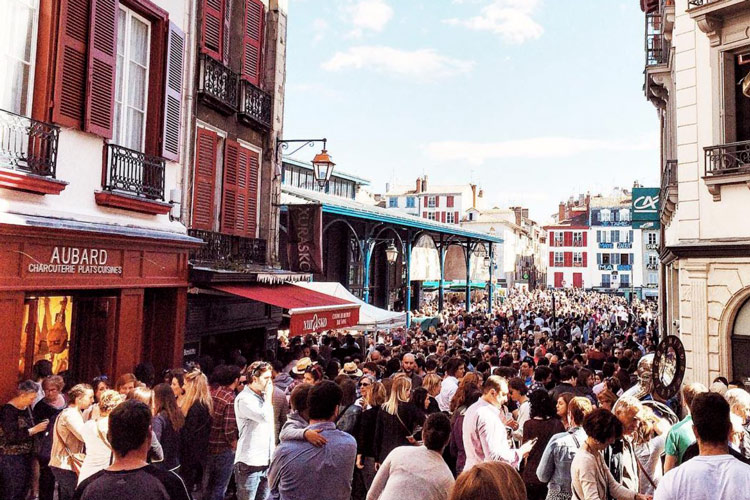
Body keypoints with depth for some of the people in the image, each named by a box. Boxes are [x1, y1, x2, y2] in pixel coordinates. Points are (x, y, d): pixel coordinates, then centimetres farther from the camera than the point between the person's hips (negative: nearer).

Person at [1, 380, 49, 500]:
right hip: (11, 458, -7)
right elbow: (12, 437, -22)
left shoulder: (27, 406, 6)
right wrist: (35, 429, -20)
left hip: (25, 456, 7)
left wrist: (40, 426, 2)